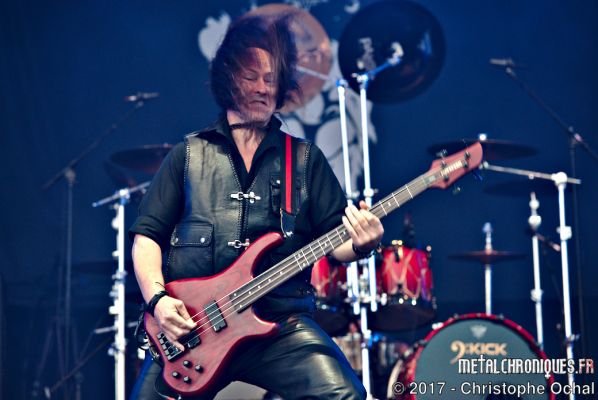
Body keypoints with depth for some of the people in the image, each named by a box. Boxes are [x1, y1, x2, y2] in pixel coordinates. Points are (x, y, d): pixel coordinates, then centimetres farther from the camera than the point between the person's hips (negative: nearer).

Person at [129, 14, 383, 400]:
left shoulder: (306, 159, 14)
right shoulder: (189, 154, 13)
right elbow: (147, 235, 10)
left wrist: (358, 244, -15)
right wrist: (158, 299, -6)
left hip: (281, 321, 0)